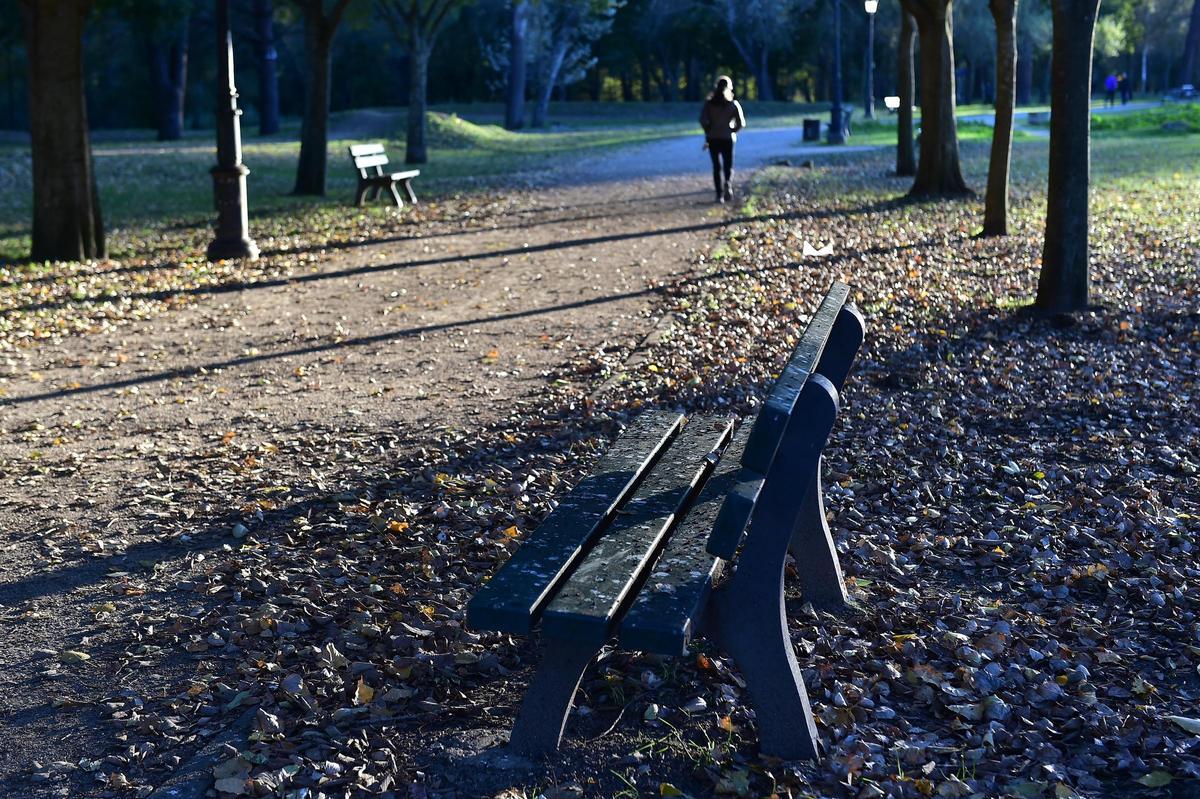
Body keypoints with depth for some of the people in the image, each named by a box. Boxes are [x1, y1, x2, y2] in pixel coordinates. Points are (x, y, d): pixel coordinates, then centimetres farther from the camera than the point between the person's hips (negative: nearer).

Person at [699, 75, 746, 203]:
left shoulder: (709, 103, -3)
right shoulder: (733, 104, -3)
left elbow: (703, 120, -13)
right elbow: (741, 123, -7)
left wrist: (709, 132, 2)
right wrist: (732, 131, 10)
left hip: (713, 139, 0)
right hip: (728, 139, 0)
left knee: (716, 166, 9)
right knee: (728, 165, 9)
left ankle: (720, 194, 7)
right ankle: (728, 184, -22)